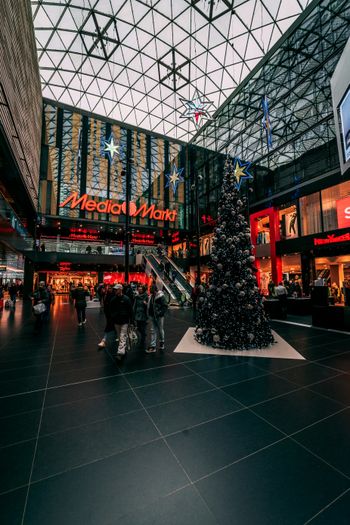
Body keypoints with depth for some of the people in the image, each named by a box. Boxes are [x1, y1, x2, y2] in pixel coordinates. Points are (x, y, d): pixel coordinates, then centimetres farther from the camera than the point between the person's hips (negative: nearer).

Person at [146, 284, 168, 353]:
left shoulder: (161, 296, -15)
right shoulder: (151, 296, 5)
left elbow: (165, 306, -17)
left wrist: (160, 313, -23)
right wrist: (149, 313, 7)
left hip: (159, 316, -6)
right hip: (153, 316, 6)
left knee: (160, 330, 11)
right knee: (153, 331, 7)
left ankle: (161, 344, 31)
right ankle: (153, 346, 12)